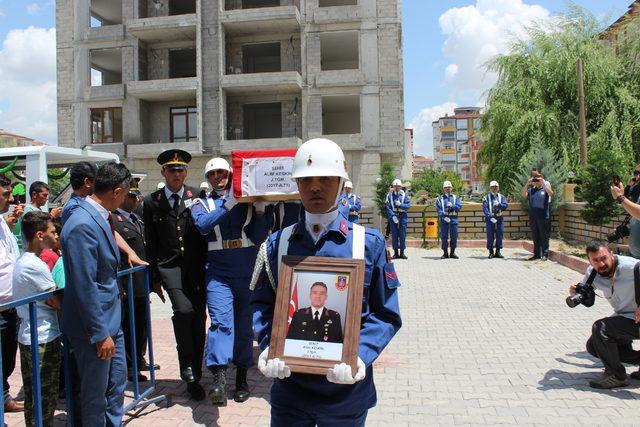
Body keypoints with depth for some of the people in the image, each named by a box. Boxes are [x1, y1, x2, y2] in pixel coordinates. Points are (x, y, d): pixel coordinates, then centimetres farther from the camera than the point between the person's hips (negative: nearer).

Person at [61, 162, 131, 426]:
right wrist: (100, 335, -20)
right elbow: (85, 286, -25)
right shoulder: (82, 225, -25)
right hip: (94, 325, -9)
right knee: (95, 393, 10)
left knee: (117, 382, 21)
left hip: (111, 318, 9)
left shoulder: (100, 216, 4)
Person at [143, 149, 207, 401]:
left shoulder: (196, 196, 4)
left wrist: (207, 269, 1)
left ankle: (194, 377, 20)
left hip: (196, 267, 1)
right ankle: (187, 368, -3)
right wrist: (154, 278, 5)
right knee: (183, 309, -24)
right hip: (169, 266, -1)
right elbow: (151, 243, 7)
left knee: (198, 320, 4)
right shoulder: (152, 201, 5)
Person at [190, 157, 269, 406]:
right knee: (220, 320, -17)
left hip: (247, 272, 1)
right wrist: (229, 204, -17)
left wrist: (260, 210, -10)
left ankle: (242, 378, 22)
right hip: (218, 273, -1)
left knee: (244, 324, 8)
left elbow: (259, 237, 2)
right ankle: (219, 378, -24)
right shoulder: (202, 204, 10)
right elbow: (202, 225, -13)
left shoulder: (247, 200, 8)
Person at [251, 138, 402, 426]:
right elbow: (262, 304, 5)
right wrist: (268, 347, -13)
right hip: (288, 384, 2)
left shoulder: (369, 243, -4)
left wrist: (360, 356, -19)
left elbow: (386, 314, -4)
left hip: (346, 389, -1)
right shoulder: (278, 243, 3)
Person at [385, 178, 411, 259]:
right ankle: (395, 252, 9)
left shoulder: (405, 195, 4)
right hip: (393, 216, 0)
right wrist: (392, 216, -14)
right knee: (394, 235, 2)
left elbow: (408, 205, -3)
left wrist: (400, 205, -19)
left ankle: (402, 252, 8)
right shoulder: (389, 195, 4)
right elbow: (388, 207, -3)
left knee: (402, 235, 0)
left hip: (402, 216, 0)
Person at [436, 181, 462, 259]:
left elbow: (459, 207, 1)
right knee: (444, 236, 0)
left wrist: (452, 206, -15)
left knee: (454, 236, 1)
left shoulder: (455, 197, 13)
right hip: (444, 218, -1)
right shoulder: (440, 198, 7)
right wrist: (444, 216, -16)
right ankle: (445, 253, 8)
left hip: (453, 218, 1)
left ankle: (452, 252, 10)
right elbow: (438, 209, -3)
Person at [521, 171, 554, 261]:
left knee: (544, 236, 0)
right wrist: (527, 184, -8)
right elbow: (524, 194, -1)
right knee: (535, 237, 9)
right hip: (533, 216, 4)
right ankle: (536, 254, 17)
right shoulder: (531, 190, 12)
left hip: (543, 216, -4)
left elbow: (551, 193, -17)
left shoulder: (545, 188, 2)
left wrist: (543, 183, -18)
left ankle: (545, 254, 6)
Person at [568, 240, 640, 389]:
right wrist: (574, 292, -20)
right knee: (593, 347, 5)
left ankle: (616, 376, -9)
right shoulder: (592, 272, -5)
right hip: (622, 316, 8)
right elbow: (588, 301, 5)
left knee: (600, 328, -26)